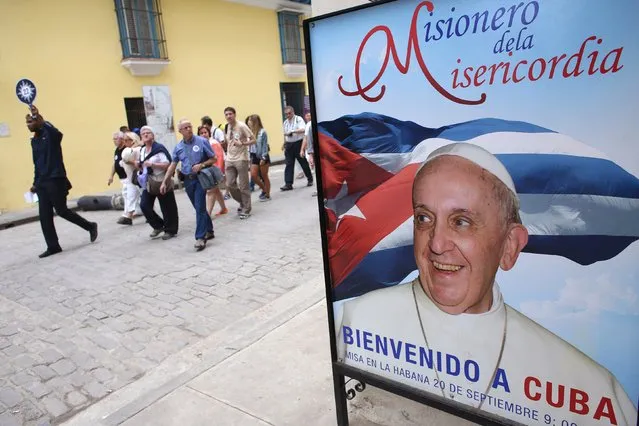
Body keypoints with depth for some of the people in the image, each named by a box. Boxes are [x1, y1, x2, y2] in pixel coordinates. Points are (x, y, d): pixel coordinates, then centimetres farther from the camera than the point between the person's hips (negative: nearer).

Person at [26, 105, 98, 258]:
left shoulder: (50, 134, -6)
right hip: (42, 183, 7)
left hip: (56, 180, -7)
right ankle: (53, 246, 9)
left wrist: (40, 119, -45)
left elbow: (57, 133, -33)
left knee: (62, 210, -4)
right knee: (44, 216, 3)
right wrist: (35, 183, 20)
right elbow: (37, 163, 21)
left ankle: (90, 226, 16)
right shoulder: (34, 141, 15)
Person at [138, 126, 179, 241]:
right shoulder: (142, 150, 12)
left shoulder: (159, 148, -12)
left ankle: (170, 230, 17)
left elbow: (167, 164, -19)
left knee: (167, 208, 1)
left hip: (162, 182, -7)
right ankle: (158, 226, 17)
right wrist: (139, 165, 4)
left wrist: (152, 164, -26)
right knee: (144, 205, -2)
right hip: (148, 183, 7)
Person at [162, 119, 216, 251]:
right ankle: (209, 231, 26)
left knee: (200, 208, -9)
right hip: (187, 180, 5)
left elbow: (213, 159, -2)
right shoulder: (178, 147, 5)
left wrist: (201, 165, -18)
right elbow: (173, 165, 8)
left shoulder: (202, 141, -6)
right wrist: (164, 182, 4)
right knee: (199, 208, 13)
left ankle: (200, 237, -7)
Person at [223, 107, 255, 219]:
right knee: (230, 184, 3)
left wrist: (241, 144, -25)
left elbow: (253, 140, -13)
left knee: (243, 186, -1)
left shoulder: (241, 126, -10)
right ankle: (242, 203, 25)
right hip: (229, 160, 6)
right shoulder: (227, 127, 10)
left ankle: (246, 210, 10)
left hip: (241, 159, -6)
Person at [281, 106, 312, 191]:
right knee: (289, 164, -1)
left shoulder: (299, 119, -5)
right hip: (289, 145, 5)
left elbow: (303, 130, -19)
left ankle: (310, 180, 21)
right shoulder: (285, 122, 15)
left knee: (303, 163, 4)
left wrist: (292, 131, -24)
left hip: (298, 143, -5)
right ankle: (288, 184, -2)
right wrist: (284, 144, 15)